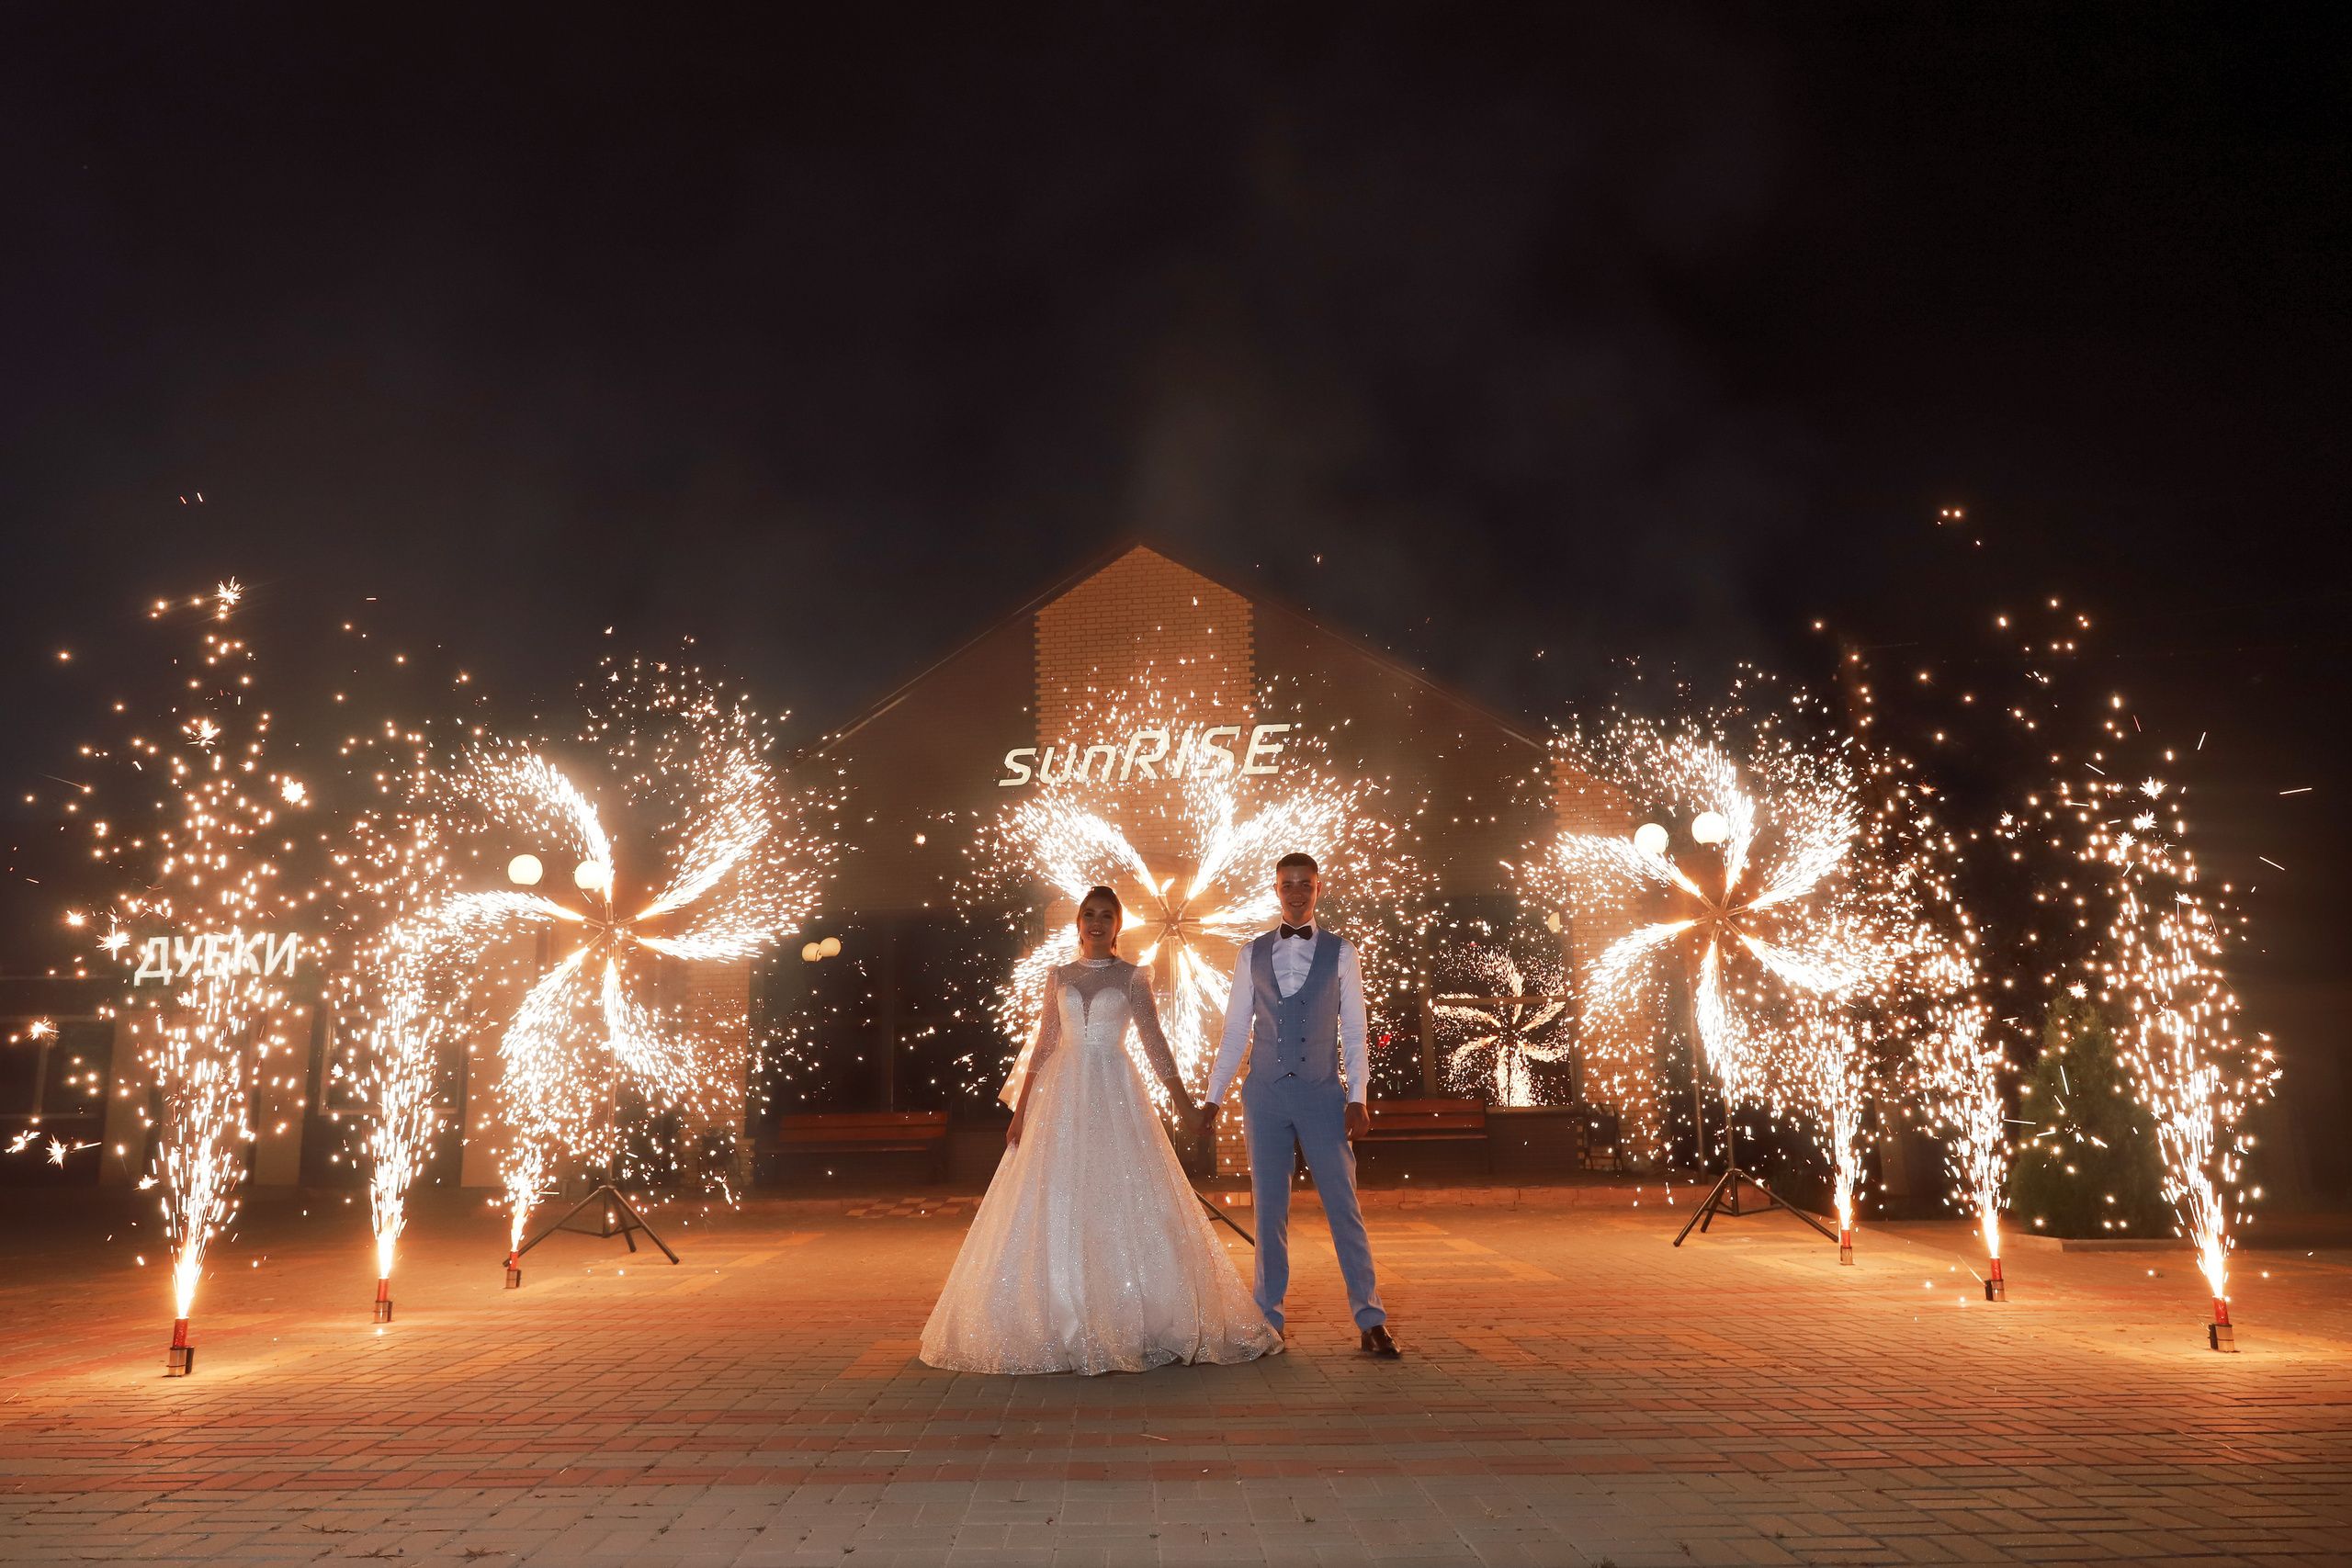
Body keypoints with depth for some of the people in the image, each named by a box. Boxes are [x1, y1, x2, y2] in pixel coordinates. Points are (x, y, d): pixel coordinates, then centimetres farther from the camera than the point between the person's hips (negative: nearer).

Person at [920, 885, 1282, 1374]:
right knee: (1055, 1208, 0)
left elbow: (1154, 1042, 2)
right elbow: (1044, 1045, 12)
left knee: (1126, 1206, -4)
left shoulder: (1132, 977, 4)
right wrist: (1020, 1110, 7)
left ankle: (1132, 1326, 7)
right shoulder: (1059, 977, 10)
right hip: (1063, 1096, 2)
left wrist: (1182, 1099, -6)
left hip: (1116, 1095, -2)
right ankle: (1062, 1328, 8)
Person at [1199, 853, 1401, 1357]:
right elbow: (1235, 1032, 10)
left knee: (1344, 1206, -3)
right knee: (1269, 1209, 7)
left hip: (1322, 1093, -1)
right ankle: (1268, 1320, 16)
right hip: (1265, 1093, 2)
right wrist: (1213, 1098, 7)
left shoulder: (1340, 952, 4)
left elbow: (1353, 1031, 3)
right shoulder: (1251, 955, 8)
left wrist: (1357, 1098, -5)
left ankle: (1370, 1321, 5)